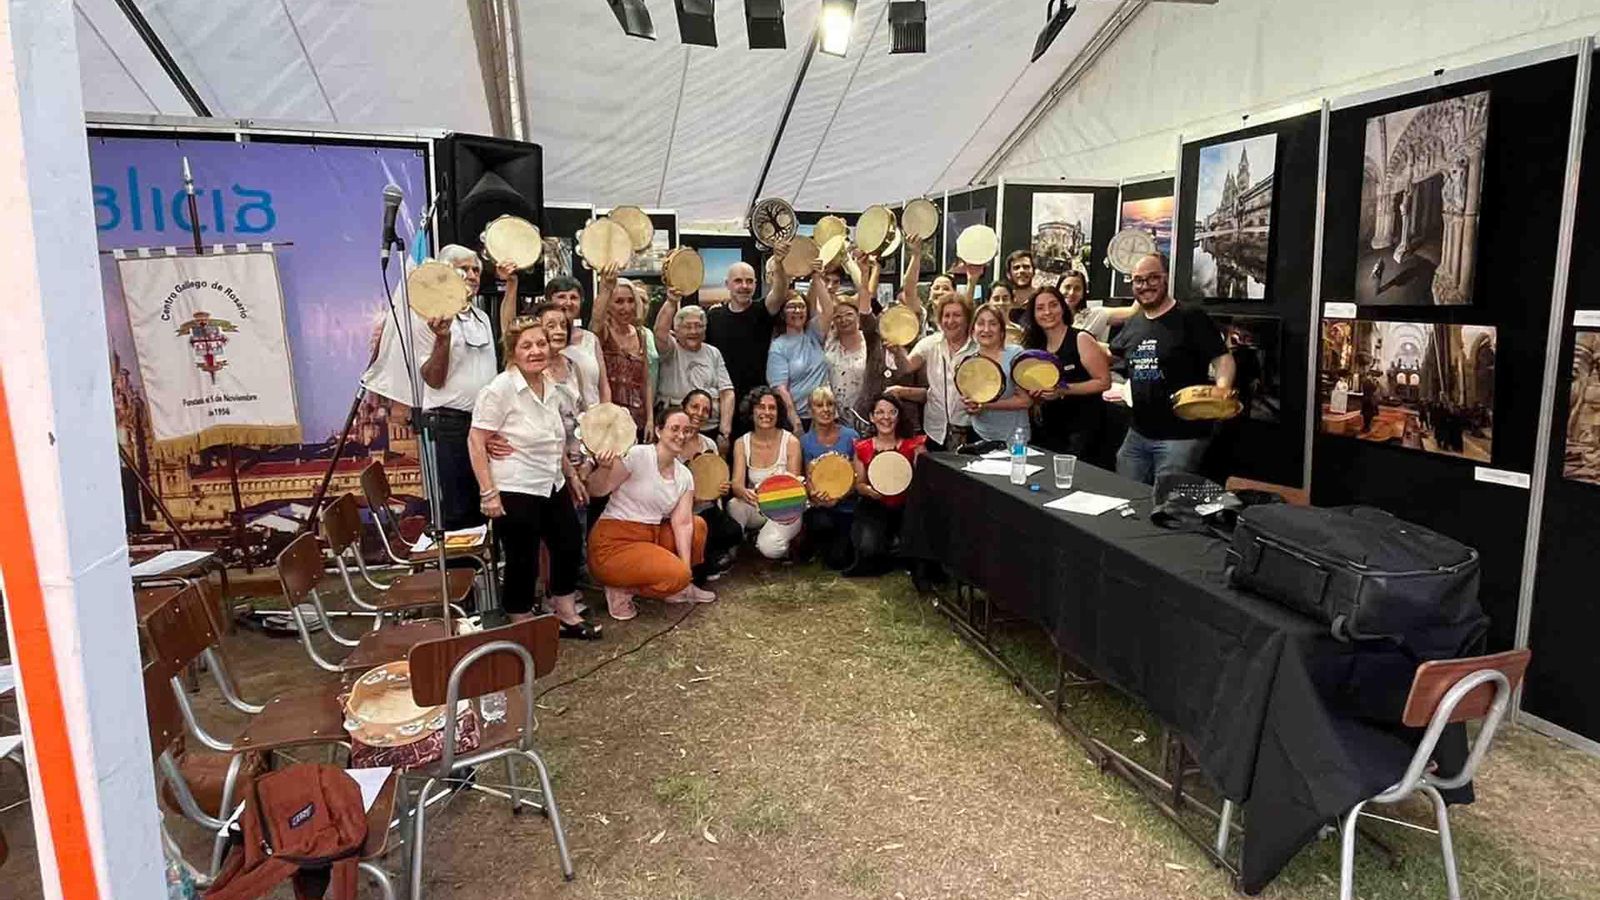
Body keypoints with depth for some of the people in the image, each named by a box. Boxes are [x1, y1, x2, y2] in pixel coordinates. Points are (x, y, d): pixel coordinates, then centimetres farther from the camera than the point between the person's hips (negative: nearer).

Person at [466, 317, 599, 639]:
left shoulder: (553, 388, 6)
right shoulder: (499, 390, -16)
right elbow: (476, 442, -17)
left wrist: (571, 476, 21)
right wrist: (488, 492, -21)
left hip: (552, 486, 8)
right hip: (515, 491, -8)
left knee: (570, 544, 16)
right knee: (523, 562, 2)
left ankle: (567, 615, 35)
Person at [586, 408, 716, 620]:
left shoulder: (684, 476, 7)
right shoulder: (637, 456, -13)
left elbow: (682, 523, 0)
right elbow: (598, 491, -14)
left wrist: (686, 566, -10)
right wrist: (604, 468, -36)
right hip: (614, 543, -7)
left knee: (698, 525, 1)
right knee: (677, 576, -22)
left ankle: (678, 586, 9)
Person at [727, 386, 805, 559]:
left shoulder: (791, 442, -9)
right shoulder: (741, 443, -2)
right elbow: (736, 483, -13)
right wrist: (744, 492, -38)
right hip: (756, 508, 2)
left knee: (769, 548, -29)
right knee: (734, 504, -32)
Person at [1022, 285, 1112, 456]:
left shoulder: (1081, 339, -9)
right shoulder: (1035, 345, 7)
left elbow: (1104, 381, -12)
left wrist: (1064, 390, -20)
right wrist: (1036, 393, -4)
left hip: (1082, 425, -5)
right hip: (1048, 428, 5)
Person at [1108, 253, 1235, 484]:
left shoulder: (1191, 318, -9)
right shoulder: (1133, 323, 12)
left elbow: (1222, 359, -14)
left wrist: (1222, 390, -31)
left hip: (1181, 437, -7)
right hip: (1137, 435, 7)